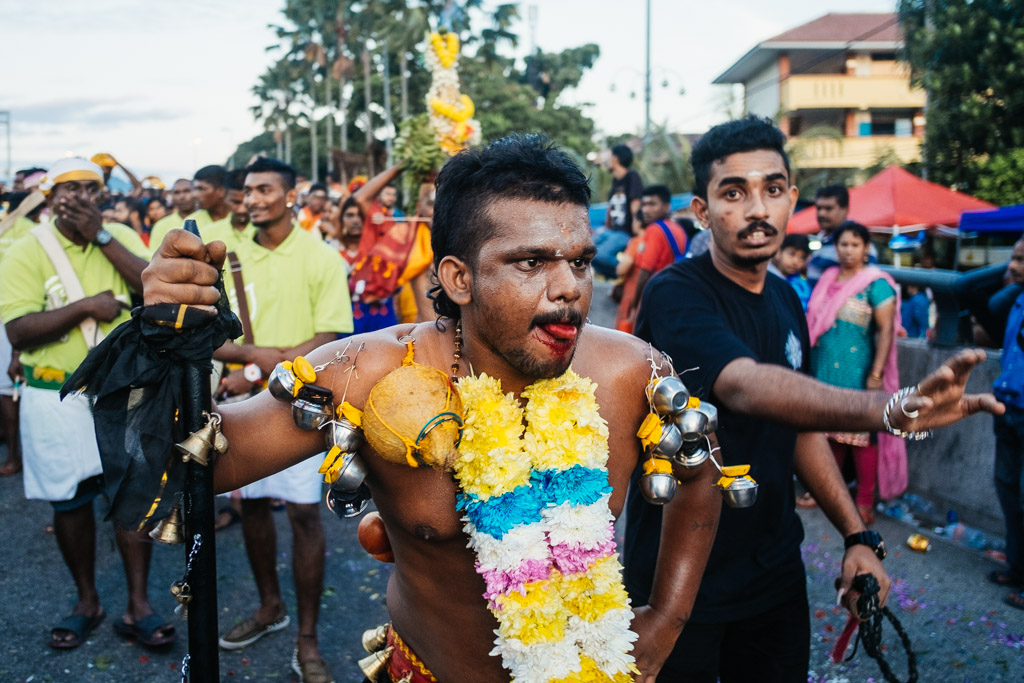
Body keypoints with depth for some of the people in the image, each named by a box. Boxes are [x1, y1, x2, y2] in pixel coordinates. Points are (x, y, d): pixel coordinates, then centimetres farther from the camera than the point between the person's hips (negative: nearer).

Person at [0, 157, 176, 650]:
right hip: (57, 398, -1)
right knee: (70, 501, 11)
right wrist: (87, 305, -21)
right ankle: (87, 602, 28)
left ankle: (138, 606, 15)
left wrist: (101, 236, -16)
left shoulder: (122, 238, 3)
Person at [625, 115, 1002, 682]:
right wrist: (892, 409, -52)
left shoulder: (785, 300, 5)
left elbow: (801, 423, 13)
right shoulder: (675, 295, -19)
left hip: (774, 567, 6)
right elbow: (745, 387, -37)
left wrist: (858, 537, 5)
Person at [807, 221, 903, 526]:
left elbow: (886, 331, -12)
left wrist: (876, 375, -18)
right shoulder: (827, 279, 10)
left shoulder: (875, 283, -8)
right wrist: (812, 365, 12)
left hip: (857, 372, -6)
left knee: (860, 434, 0)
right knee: (830, 431, 14)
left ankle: (865, 502, 9)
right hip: (825, 369, 6)